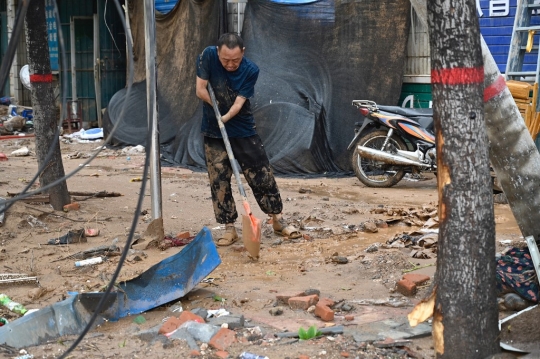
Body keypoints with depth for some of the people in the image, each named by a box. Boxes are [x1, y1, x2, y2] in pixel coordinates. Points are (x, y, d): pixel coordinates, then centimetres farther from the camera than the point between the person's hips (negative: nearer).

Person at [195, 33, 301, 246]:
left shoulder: (251, 70, -15)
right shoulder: (208, 56, -14)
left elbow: (239, 103, -20)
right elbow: (200, 90, -13)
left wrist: (226, 117, -36)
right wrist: (220, 109, -10)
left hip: (244, 131, 0)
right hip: (214, 133, 0)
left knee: (262, 175, 3)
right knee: (218, 181, 1)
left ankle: (278, 220, 17)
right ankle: (229, 228, 11)